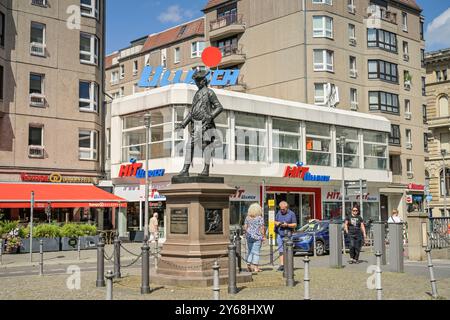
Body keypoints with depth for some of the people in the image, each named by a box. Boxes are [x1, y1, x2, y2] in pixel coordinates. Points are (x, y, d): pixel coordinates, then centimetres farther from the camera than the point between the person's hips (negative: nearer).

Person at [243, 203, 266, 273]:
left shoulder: (247, 218, 5)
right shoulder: (260, 218, -8)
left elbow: (245, 227, 7)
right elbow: (262, 228, -11)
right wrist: (263, 236, -3)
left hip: (249, 236, 4)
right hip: (257, 237, -4)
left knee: (250, 251, 14)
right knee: (256, 252, 2)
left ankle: (249, 265, 10)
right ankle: (255, 267, 4)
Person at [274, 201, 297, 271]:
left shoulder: (291, 214, -1)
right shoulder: (278, 213, 13)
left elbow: (295, 225, -3)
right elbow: (275, 221, 20)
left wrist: (287, 225, -17)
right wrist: (277, 223, -4)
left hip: (287, 235, -3)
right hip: (279, 235, 3)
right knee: (281, 250, -3)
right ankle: (282, 264, -4)